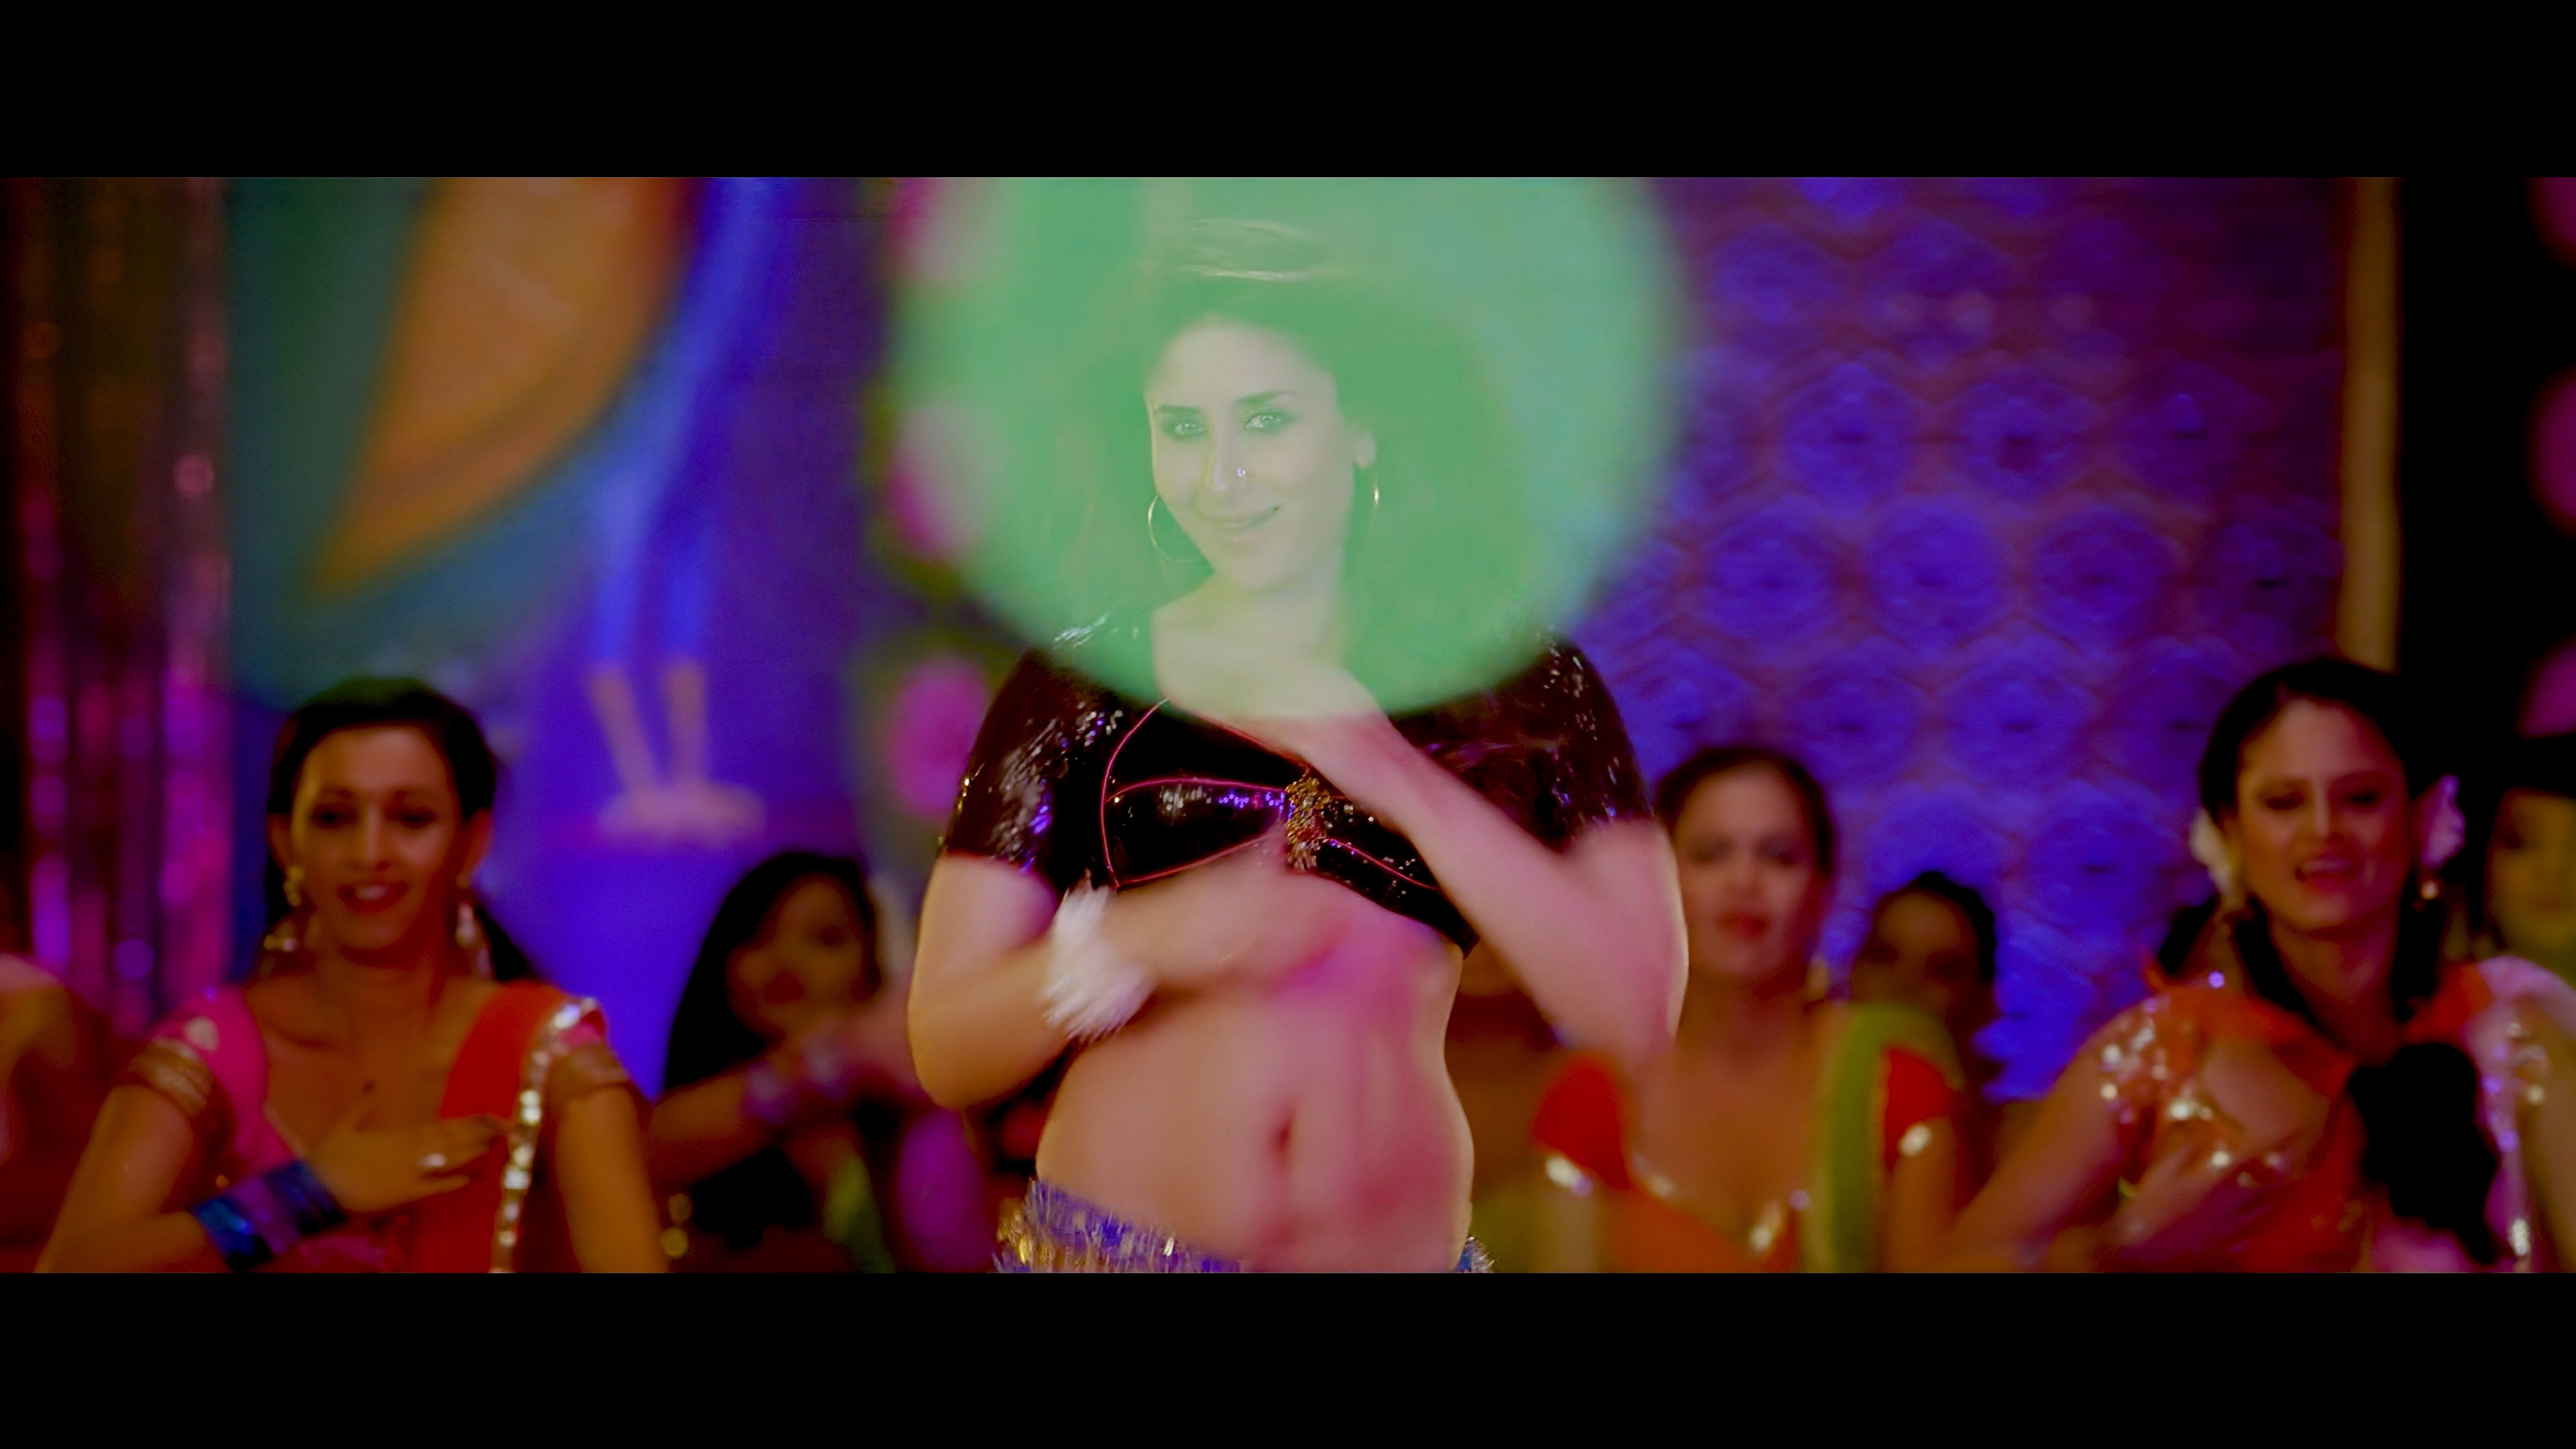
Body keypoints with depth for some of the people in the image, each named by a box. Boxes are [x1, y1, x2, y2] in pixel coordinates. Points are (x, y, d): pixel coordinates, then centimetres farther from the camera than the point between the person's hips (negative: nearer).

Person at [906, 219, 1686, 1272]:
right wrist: (1133, 942, -20)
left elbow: (1636, 1013, -9)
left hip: (1401, 1247, 1)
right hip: (1109, 1244, -1)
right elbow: (946, 1052, -1)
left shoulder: (1521, 694, 2)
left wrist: (1397, 774, -15)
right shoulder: (1075, 692, 0)